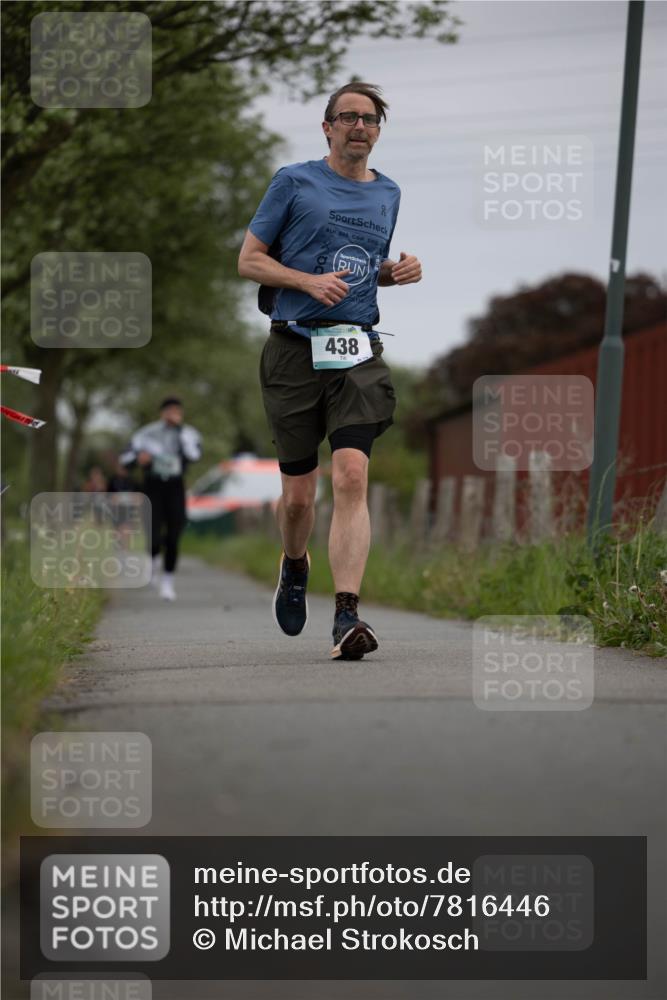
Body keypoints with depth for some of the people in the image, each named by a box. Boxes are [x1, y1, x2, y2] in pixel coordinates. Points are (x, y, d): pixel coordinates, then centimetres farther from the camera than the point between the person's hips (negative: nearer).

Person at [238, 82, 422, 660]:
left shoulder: (387, 193, 16)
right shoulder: (295, 182, 2)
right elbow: (249, 260, 2)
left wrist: (398, 271, 8)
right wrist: (310, 281, -13)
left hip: (358, 354, 2)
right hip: (295, 351, -2)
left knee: (351, 476, -17)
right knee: (298, 492, 5)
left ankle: (347, 618, -24)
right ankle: (295, 567, 39)